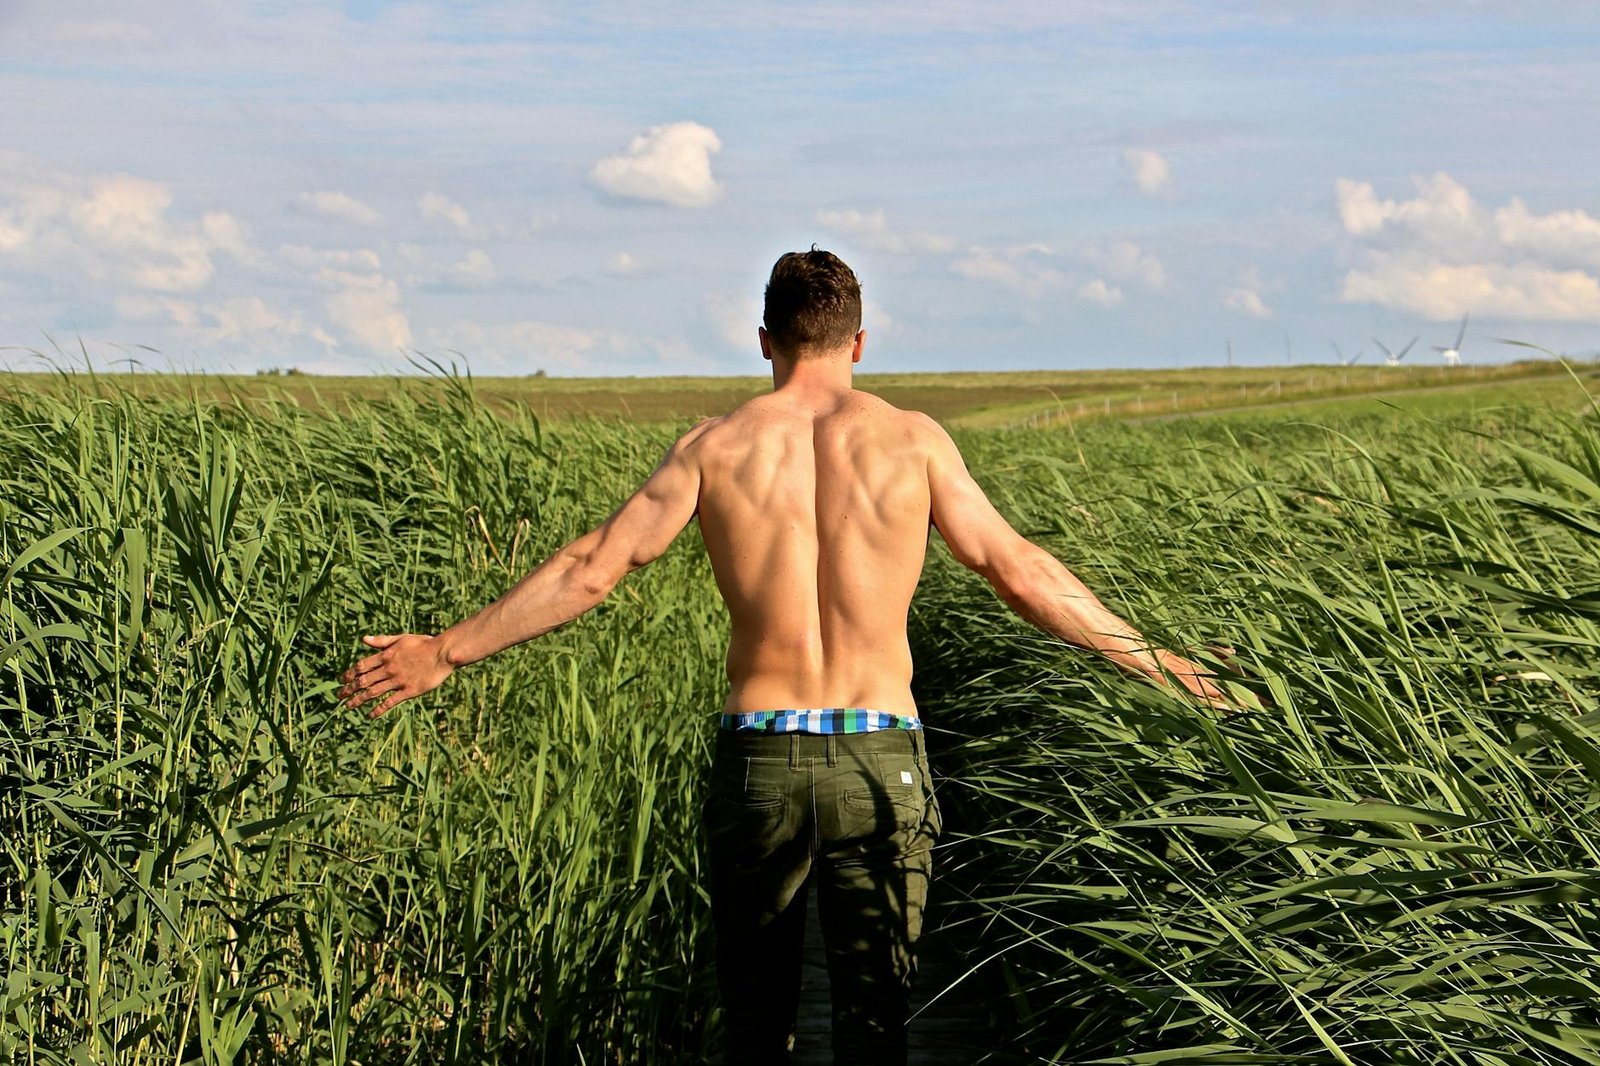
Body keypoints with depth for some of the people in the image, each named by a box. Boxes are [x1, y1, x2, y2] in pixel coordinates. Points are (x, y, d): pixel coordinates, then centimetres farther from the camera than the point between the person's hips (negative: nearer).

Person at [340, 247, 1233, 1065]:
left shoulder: (715, 446, 1)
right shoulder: (913, 439, 1)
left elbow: (589, 571, 2)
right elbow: (1023, 574, 3)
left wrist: (445, 653, 13)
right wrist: (1154, 659, 15)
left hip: (759, 756, 1)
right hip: (882, 759, 0)